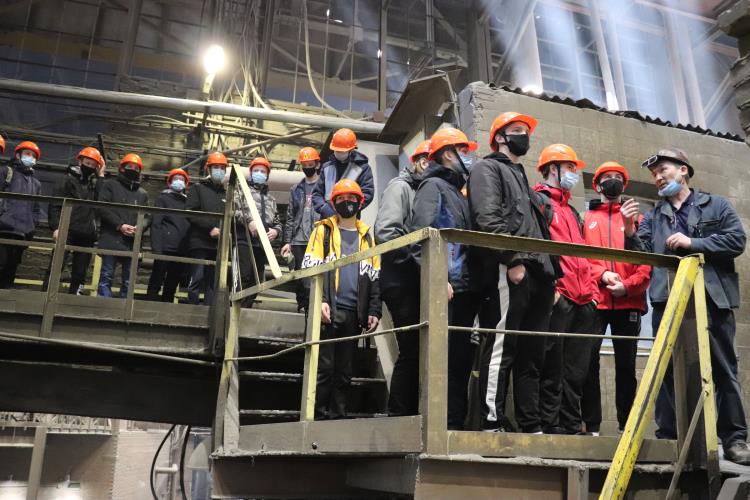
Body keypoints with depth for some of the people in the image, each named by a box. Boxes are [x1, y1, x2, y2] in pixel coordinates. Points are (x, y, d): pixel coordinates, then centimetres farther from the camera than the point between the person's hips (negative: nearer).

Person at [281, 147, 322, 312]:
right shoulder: (296, 189, 17)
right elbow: (290, 217, 17)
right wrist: (287, 241, 10)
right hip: (298, 241, 4)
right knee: (299, 278, 7)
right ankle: (301, 307, 16)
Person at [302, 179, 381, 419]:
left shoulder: (366, 236, 18)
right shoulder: (323, 230, 6)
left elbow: (374, 276, 16)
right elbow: (310, 268, -3)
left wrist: (374, 311, 6)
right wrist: (319, 300, -15)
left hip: (354, 313, 4)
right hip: (329, 310, -4)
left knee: (345, 372, 8)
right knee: (324, 368, -4)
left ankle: (338, 418, 14)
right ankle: (317, 417, 4)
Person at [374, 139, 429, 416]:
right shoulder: (400, 186, -2)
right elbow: (386, 232, -16)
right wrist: (415, 260, -16)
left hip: (415, 283, 8)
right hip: (402, 282, -8)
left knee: (415, 351, 7)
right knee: (411, 351, -9)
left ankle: (407, 414, 14)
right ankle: (398, 414, -1)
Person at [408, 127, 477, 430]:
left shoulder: (457, 192, 26)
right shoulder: (433, 186, -1)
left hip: (463, 289, 9)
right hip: (446, 289, -9)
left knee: (461, 356, 9)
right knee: (444, 354, -9)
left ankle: (456, 421, 16)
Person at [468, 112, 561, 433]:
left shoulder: (522, 179, 33)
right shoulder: (487, 169, 7)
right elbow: (488, 219, -11)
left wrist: (552, 274, 17)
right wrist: (513, 259, -19)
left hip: (539, 274, 9)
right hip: (509, 273, -9)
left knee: (532, 353, 8)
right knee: (501, 347, -11)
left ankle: (531, 425, 12)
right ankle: (492, 421, -9)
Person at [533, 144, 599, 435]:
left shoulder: (571, 210, 28)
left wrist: (592, 290, 15)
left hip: (583, 301, 9)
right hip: (557, 298, -8)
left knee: (577, 370, 9)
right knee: (553, 367, -6)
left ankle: (572, 426, 16)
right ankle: (551, 427, 0)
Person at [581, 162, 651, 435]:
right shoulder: (586, 218, 14)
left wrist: (628, 285, -11)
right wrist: (602, 274, -14)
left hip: (629, 302, 1)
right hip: (594, 301, -1)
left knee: (626, 364, 6)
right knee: (589, 362, -5)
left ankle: (627, 425, 13)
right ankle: (591, 425, 2)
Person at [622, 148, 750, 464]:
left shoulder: (717, 206, 10)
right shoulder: (653, 216, 17)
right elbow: (642, 254, 5)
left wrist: (693, 243, -11)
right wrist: (629, 231, -13)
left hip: (712, 298, -2)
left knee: (724, 371, 4)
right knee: (668, 371, 4)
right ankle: (668, 437, 10)